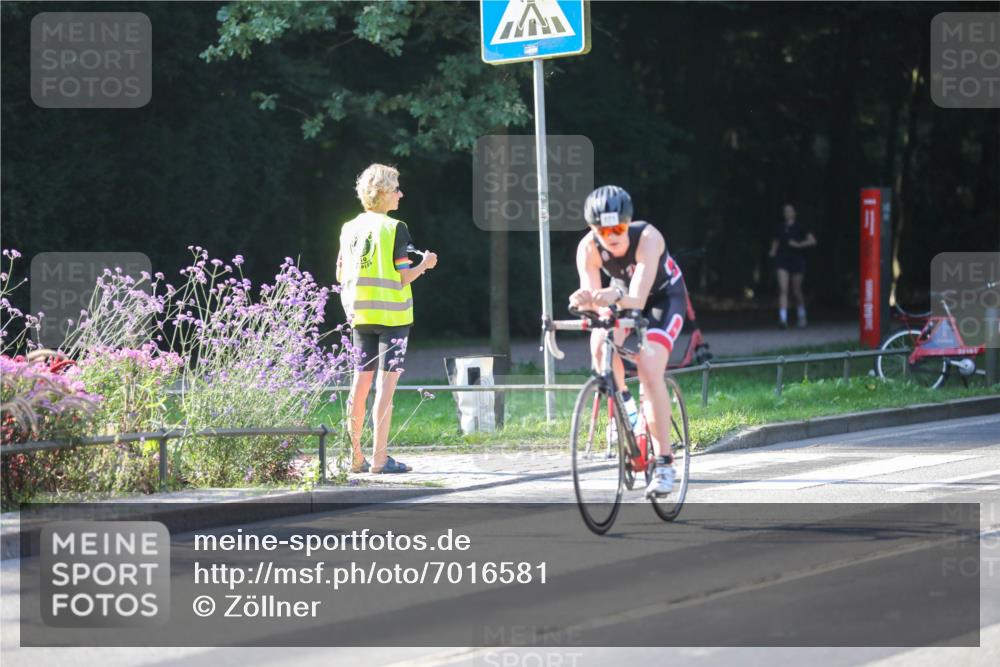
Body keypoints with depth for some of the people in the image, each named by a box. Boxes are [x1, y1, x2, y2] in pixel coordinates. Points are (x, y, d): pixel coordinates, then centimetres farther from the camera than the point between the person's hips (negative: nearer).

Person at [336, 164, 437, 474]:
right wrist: (424, 265, 5)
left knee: (360, 382, 11)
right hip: (391, 314, -6)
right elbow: (403, 277, -12)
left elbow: (340, 274, 9)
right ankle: (379, 458, -7)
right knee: (386, 383, -4)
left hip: (360, 315, 6)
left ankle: (354, 456, 13)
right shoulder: (395, 228, -10)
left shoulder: (350, 228, 7)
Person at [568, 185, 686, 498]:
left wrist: (615, 296, -67)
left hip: (664, 297, -3)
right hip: (621, 297, 4)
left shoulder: (647, 238, -36)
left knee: (649, 370, -24)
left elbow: (637, 300, -46)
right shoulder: (588, 247, -27)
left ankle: (664, 463, -19)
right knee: (601, 346, -28)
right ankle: (623, 401, 3)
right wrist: (585, 301, -59)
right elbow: (592, 300, -35)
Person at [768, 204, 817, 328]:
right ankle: (783, 319, -20)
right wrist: (773, 251, 2)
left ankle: (801, 315, 34)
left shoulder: (799, 228, -2)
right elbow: (776, 242, 21)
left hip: (797, 261, -2)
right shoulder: (780, 228, 7)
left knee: (796, 290, 8)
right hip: (783, 261, 2)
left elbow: (812, 240, -6)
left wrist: (798, 244, -16)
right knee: (782, 289, -14)